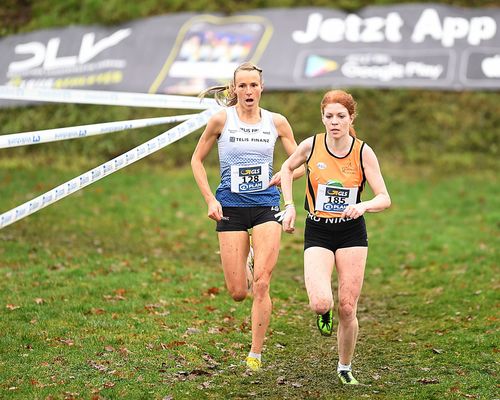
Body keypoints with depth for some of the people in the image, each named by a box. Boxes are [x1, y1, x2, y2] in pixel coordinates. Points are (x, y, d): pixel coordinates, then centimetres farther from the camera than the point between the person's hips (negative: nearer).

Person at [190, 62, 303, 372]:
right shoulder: (221, 119, -3)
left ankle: (255, 354, 2)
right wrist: (210, 200, -4)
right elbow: (197, 160, 6)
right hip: (231, 207, 0)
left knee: (261, 285, -11)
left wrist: (283, 176, -14)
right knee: (238, 292, 0)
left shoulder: (277, 122, 2)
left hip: (266, 206, 1)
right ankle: (246, 261, 38)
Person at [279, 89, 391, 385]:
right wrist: (289, 205, 5)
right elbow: (287, 168, 15)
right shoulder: (311, 145, -6)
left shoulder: (364, 152, -8)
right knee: (321, 303, -21)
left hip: (352, 232, 0)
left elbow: (385, 198, -9)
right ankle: (324, 313, 19)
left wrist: (364, 206, -31)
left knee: (348, 308, 0)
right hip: (317, 232, 0)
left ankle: (345, 368, 24)